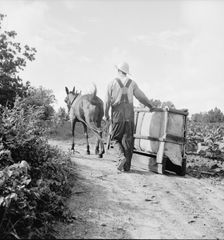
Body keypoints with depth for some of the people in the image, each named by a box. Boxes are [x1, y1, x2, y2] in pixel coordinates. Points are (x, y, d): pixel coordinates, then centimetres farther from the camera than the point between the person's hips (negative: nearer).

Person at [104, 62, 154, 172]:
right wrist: (151, 107, 22)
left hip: (117, 116, -2)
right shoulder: (132, 83, 5)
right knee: (128, 141, 7)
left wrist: (106, 115, 9)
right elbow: (141, 97, 8)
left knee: (116, 139, 11)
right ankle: (127, 166, 10)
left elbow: (107, 101, -3)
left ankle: (121, 157, -12)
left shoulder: (112, 83, -1)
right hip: (129, 116, 2)